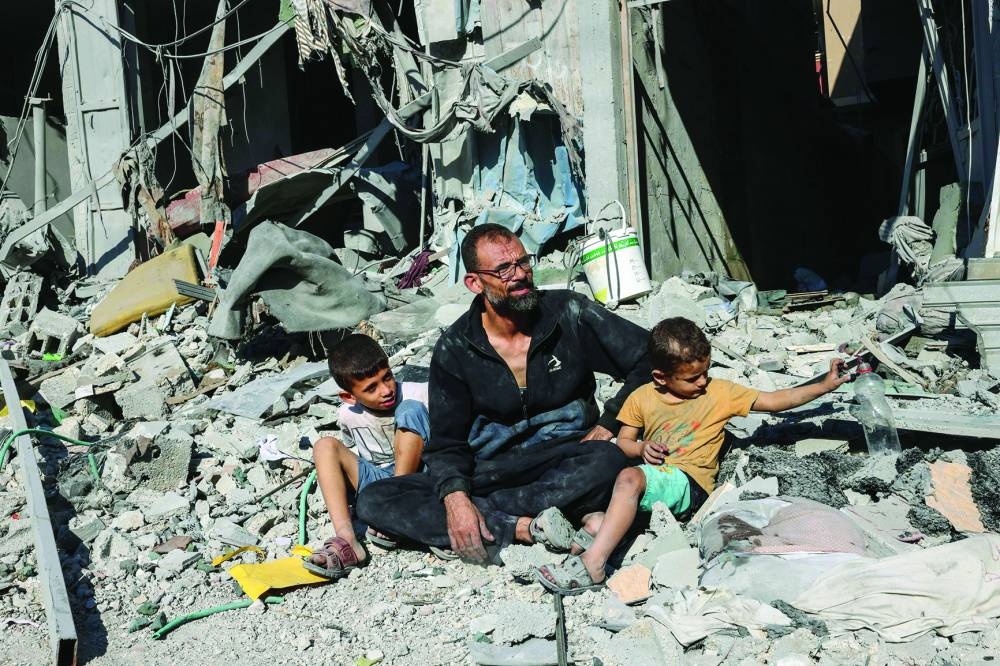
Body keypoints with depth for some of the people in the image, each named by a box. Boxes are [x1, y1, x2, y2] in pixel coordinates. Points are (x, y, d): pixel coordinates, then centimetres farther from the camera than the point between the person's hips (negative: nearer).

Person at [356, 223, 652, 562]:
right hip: (490, 471, 1)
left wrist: (606, 425, -10)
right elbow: (446, 442, 0)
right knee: (373, 500, -18)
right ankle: (526, 528, -27)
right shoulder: (455, 349, 0)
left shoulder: (568, 312, -3)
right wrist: (454, 496, -21)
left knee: (607, 460, -37)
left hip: (566, 465, -1)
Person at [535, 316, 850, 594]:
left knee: (630, 477, -35)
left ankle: (593, 564, -40)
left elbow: (774, 400, 5)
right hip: (652, 475, 6)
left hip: (689, 484, -6)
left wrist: (824, 386, 0)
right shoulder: (643, 398, 12)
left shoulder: (719, 392, 5)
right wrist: (642, 448, -5)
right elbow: (623, 441, 18)